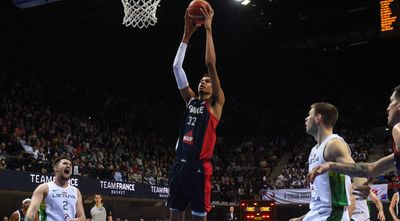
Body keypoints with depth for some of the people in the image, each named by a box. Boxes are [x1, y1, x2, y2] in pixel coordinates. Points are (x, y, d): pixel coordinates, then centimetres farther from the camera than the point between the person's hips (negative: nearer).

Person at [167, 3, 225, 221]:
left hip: (199, 166, -6)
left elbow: (211, 65, -7)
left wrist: (208, 29, -6)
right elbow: (177, 67, 13)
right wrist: (187, 35, 9)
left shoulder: (216, 104, 2)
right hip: (180, 163, 6)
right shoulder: (191, 100, 16)